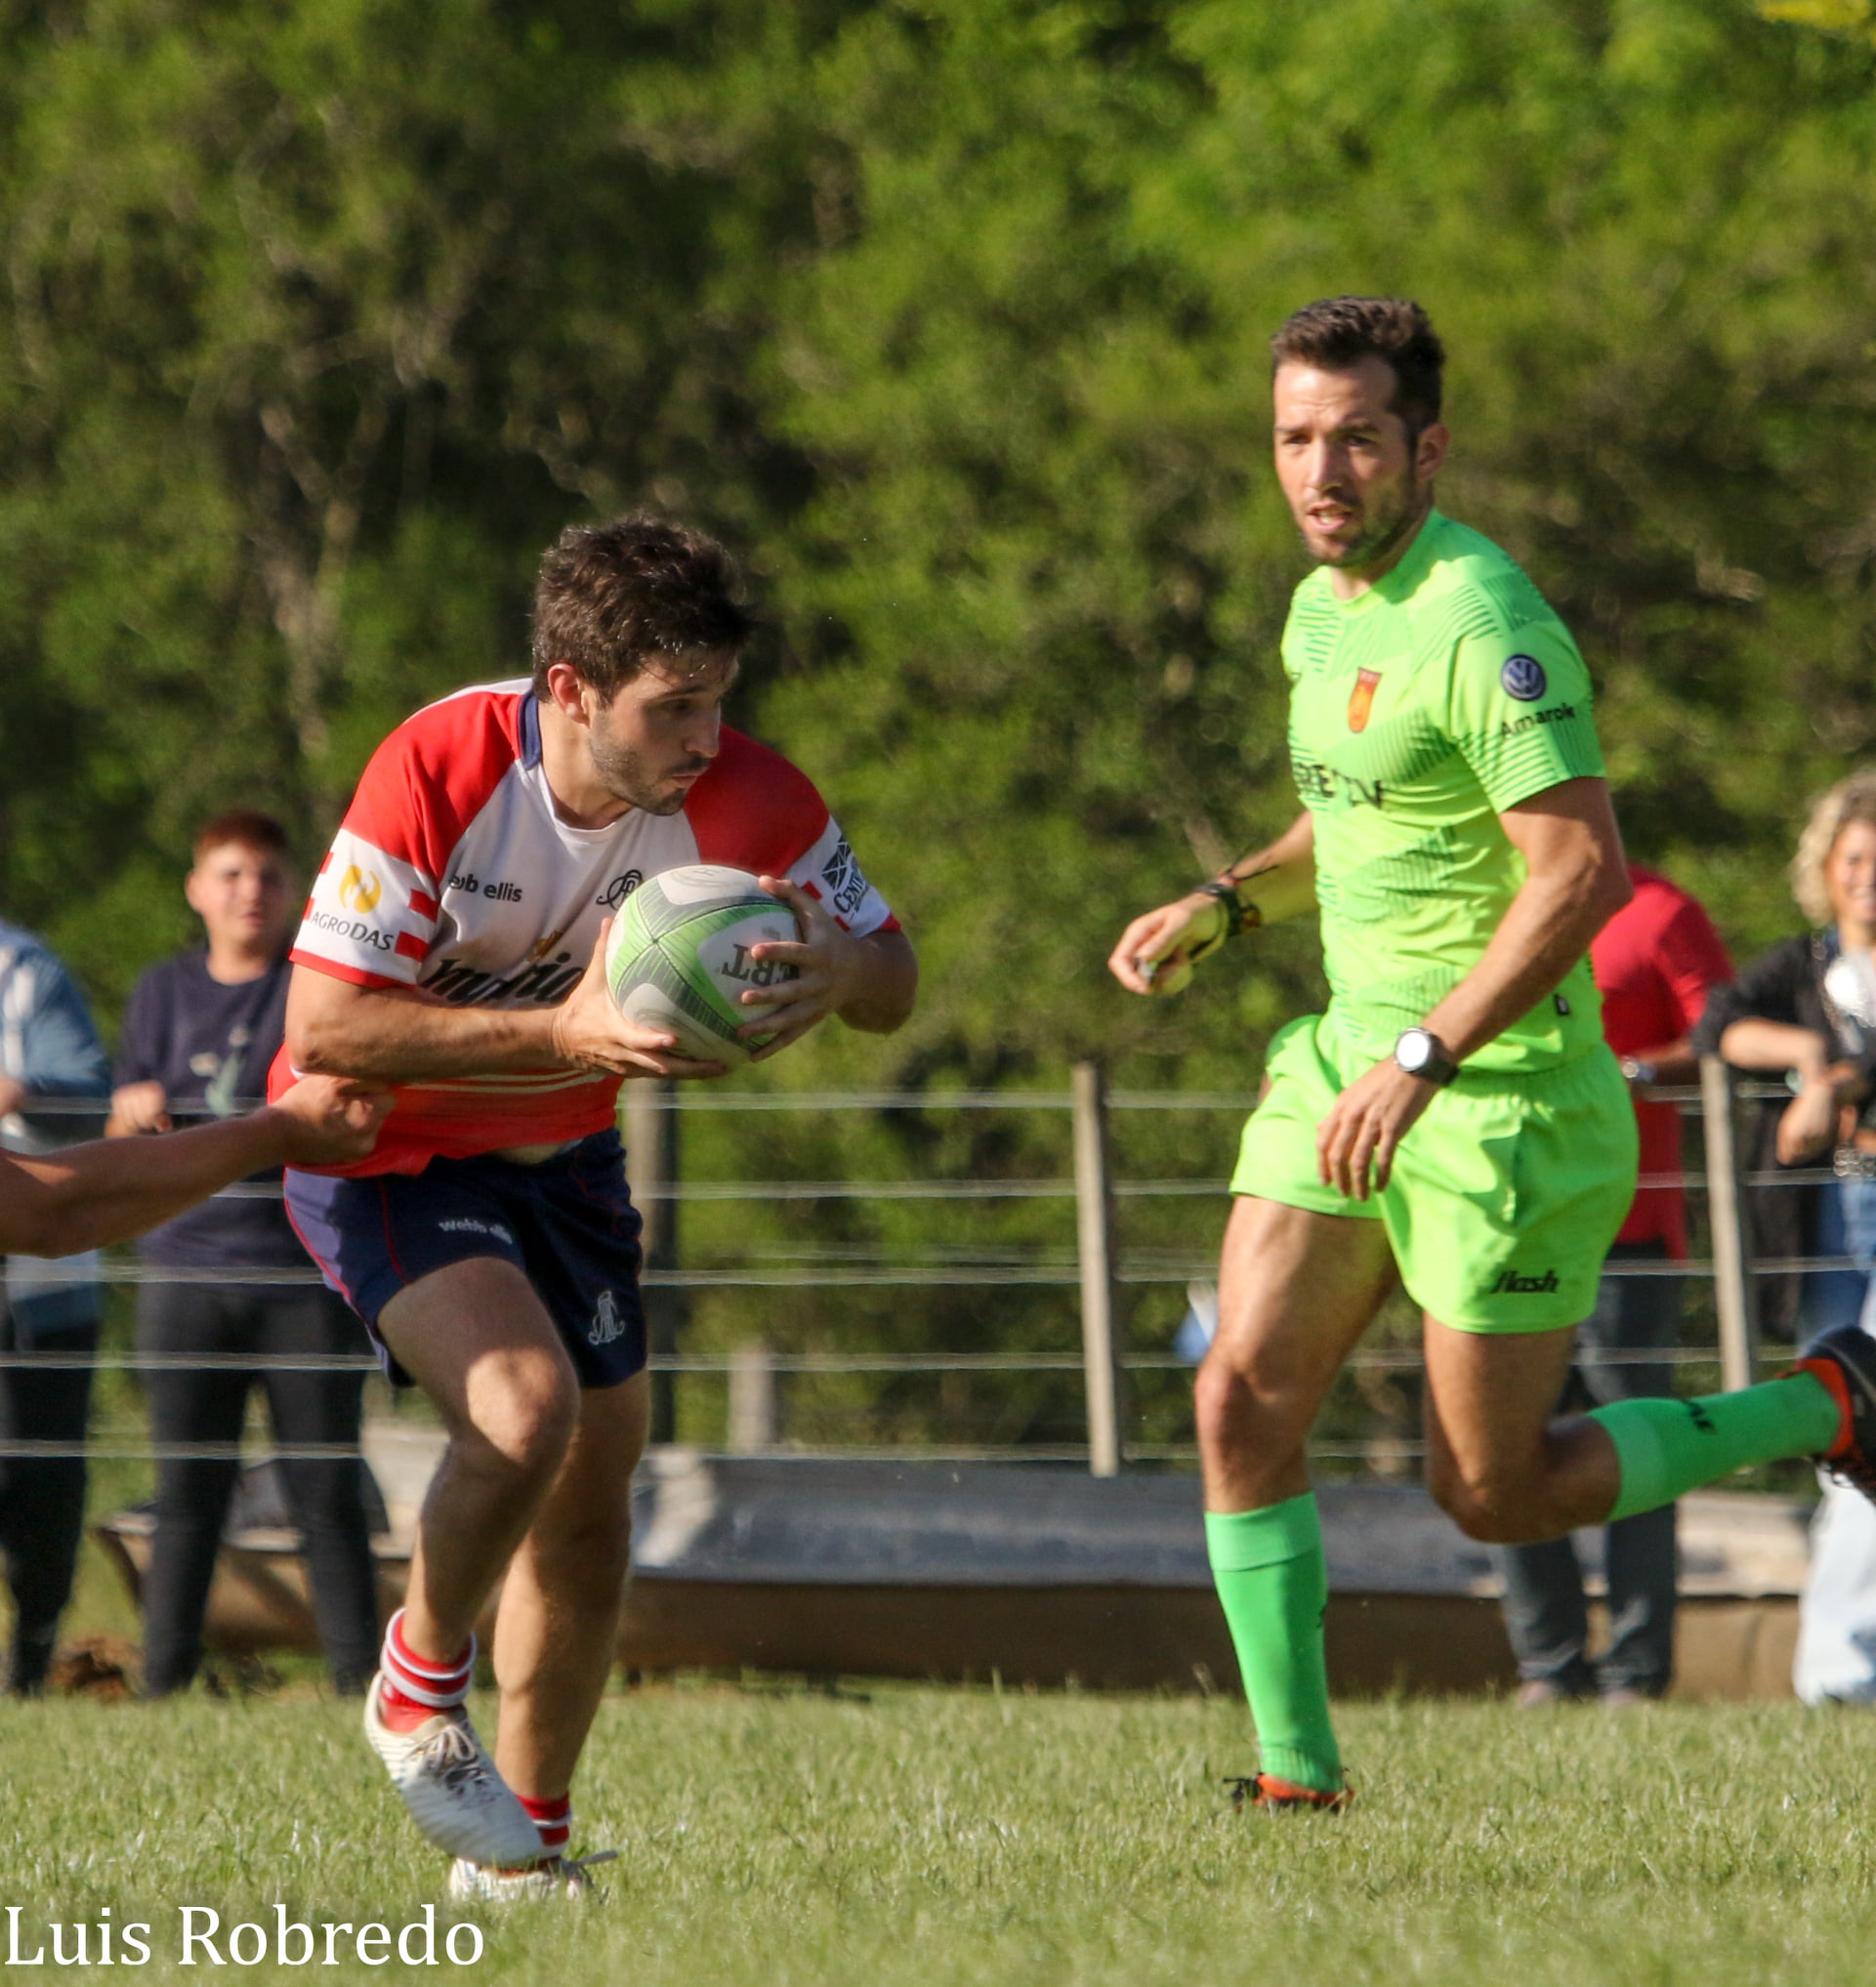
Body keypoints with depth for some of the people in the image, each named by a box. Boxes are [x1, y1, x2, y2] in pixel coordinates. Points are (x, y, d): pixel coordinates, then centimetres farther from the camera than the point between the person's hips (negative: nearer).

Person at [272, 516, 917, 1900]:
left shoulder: (742, 797, -19)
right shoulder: (435, 773, -29)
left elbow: (895, 983, -9)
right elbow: (324, 1029, -29)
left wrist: (842, 971, -35)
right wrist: (563, 1031, -38)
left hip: (562, 1152, 5)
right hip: (383, 1149, -5)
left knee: (594, 1484, 7)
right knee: (525, 1407, -26)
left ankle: (525, 1852, 23)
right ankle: (420, 1689, 2)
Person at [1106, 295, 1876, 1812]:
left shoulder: (1480, 622, -20)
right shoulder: (1322, 610, 9)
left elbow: (1584, 868, -26)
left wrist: (1425, 1061, -28)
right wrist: (1222, 907, 9)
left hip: (1503, 1101, -8)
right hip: (1349, 1063, 8)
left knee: (1495, 1496, 1)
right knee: (1243, 1400, -6)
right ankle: (1297, 1774, 1)